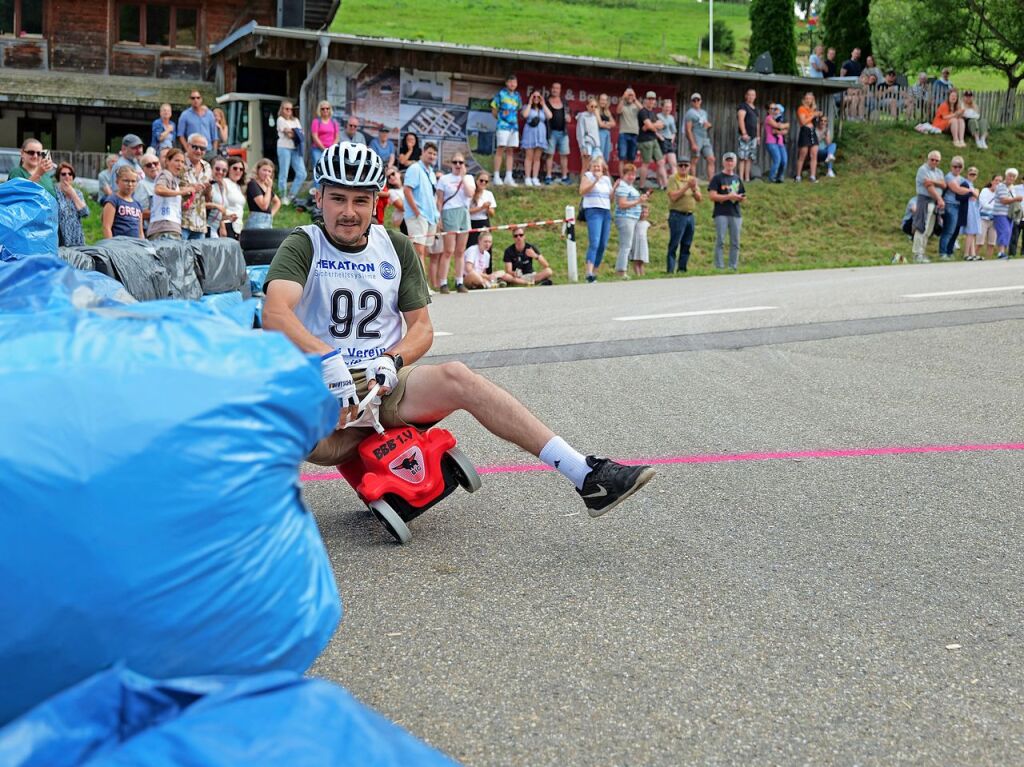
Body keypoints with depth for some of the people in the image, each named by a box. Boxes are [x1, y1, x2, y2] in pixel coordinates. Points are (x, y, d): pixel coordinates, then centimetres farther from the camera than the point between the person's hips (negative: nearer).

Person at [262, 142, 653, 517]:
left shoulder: (396, 247, 9)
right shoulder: (303, 246, -3)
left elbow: (422, 327, 8)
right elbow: (275, 314, -22)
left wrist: (393, 360, -13)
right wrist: (328, 359, -37)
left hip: (385, 385, 3)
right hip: (323, 389, -2)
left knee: (455, 376, -28)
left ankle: (587, 476, -31)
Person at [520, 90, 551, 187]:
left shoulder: (543, 108, 17)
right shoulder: (527, 107, 9)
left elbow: (549, 116, -1)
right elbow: (525, 115, -12)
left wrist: (543, 104, 2)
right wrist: (529, 103, -4)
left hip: (540, 135, 3)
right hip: (529, 134, -3)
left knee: (537, 158, 1)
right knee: (529, 157, -6)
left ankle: (535, 178, 1)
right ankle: (527, 178, -6)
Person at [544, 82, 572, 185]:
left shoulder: (564, 103, 15)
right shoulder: (546, 102, 2)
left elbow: (568, 115, 25)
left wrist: (568, 118, 4)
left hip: (563, 131, 4)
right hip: (552, 131, -4)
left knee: (564, 154, 3)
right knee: (550, 154, -4)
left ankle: (564, 177, 8)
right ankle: (548, 176, -1)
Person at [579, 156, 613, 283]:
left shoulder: (606, 179, 19)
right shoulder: (587, 176, 2)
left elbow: (610, 197, 23)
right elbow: (582, 191, -13)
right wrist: (595, 180, -20)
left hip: (606, 212, 7)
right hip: (593, 211, -7)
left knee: (603, 245, 5)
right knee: (594, 243, -19)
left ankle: (595, 273, 13)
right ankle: (589, 273, -25)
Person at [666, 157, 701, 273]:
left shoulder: (693, 179, 15)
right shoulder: (673, 179, -3)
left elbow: (699, 198, 10)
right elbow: (673, 197, -16)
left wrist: (694, 189, -9)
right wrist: (686, 186, -18)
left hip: (690, 216, 6)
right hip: (677, 215, -6)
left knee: (686, 246, 8)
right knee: (674, 245, -8)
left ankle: (682, 269, 14)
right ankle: (670, 271, -9)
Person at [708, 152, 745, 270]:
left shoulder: (737, 178, 18)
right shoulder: (717, 178, 0)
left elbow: (742, 196, 25)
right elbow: (712, 196, -10)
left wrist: (741, 198, 0)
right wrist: (729, 196, -16)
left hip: (735, 214, 5)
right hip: (721, 213, -5)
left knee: (735, 243, 5)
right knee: (720, 241, -7)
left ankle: (733, 267, 10)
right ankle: (719, 267, -5)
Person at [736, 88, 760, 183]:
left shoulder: (756, 109, 21)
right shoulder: (743, 106, -4)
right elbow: (741, 120, -13)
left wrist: (758, 136, 19)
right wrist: (744, 133, -21)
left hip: (754, 137, 8)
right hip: (746, 136, -8)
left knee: (750, 158, 7)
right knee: (743, 158, -11)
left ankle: (747, 178, 9)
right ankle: (741, 178, -12)